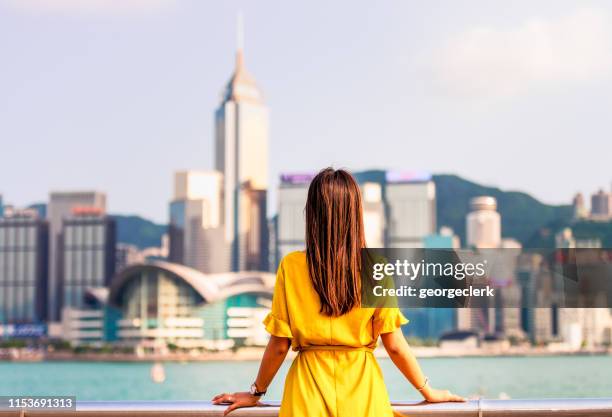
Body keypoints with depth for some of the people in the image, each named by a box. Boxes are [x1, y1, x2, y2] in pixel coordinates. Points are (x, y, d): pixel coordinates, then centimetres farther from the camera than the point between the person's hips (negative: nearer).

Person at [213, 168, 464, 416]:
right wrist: (428, 392, 11)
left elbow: (279, 346, -3)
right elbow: (395, 346, -4)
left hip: (308, 395, 0)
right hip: (361, 392, 0)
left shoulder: (291, 267, -8)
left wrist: (255, 393, 13)